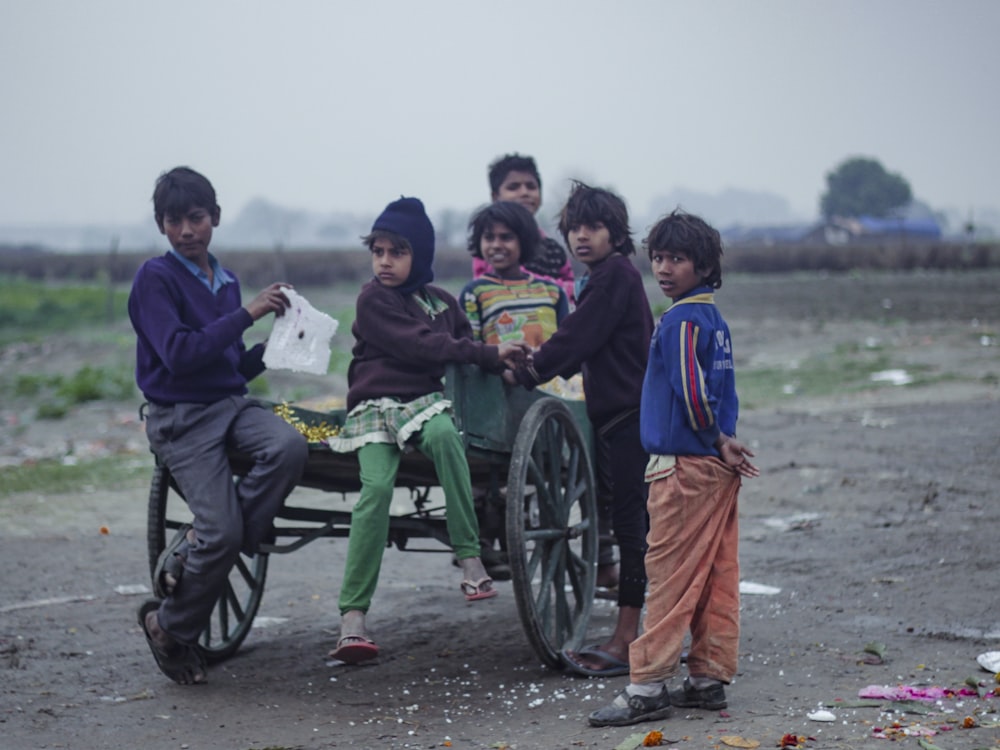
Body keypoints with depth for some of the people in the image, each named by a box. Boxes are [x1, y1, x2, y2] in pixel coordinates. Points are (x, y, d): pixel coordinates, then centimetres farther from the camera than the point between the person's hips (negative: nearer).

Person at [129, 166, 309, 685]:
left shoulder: (225, 282, 16)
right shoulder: (155, 278, -5)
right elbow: (180, 355, -17)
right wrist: (247, 314, -16)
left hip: (232, 403, 6)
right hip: (181, 418, -6)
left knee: (289, 447, -28)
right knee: (224, 532, -21)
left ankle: (193, 547, -13)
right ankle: (169, 625, 5)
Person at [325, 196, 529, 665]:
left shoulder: (441, 302, 18)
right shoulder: (373, 300, 1)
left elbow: (466, 343, 24)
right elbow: (417, 346, -10)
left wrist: (501, 363, 1)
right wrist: (488, 354, -10)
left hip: (425, 401, 3)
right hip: (375, 404, -3)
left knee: (443, 433, -35)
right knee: (377, 487, -28)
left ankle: (470, 558, -35)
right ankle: (352, 617, -28)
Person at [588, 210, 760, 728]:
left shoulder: (681, 320, -14)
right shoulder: (713, 318, 15)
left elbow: (691, 392, -21)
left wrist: (717, 441, -10)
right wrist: (723, 441, 9)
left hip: (684, 466, -9)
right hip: (717, 469, 9)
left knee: (670, 577, -7)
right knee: (716, 577, 9)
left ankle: (647, 687, -6)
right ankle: (709, 680, 14)